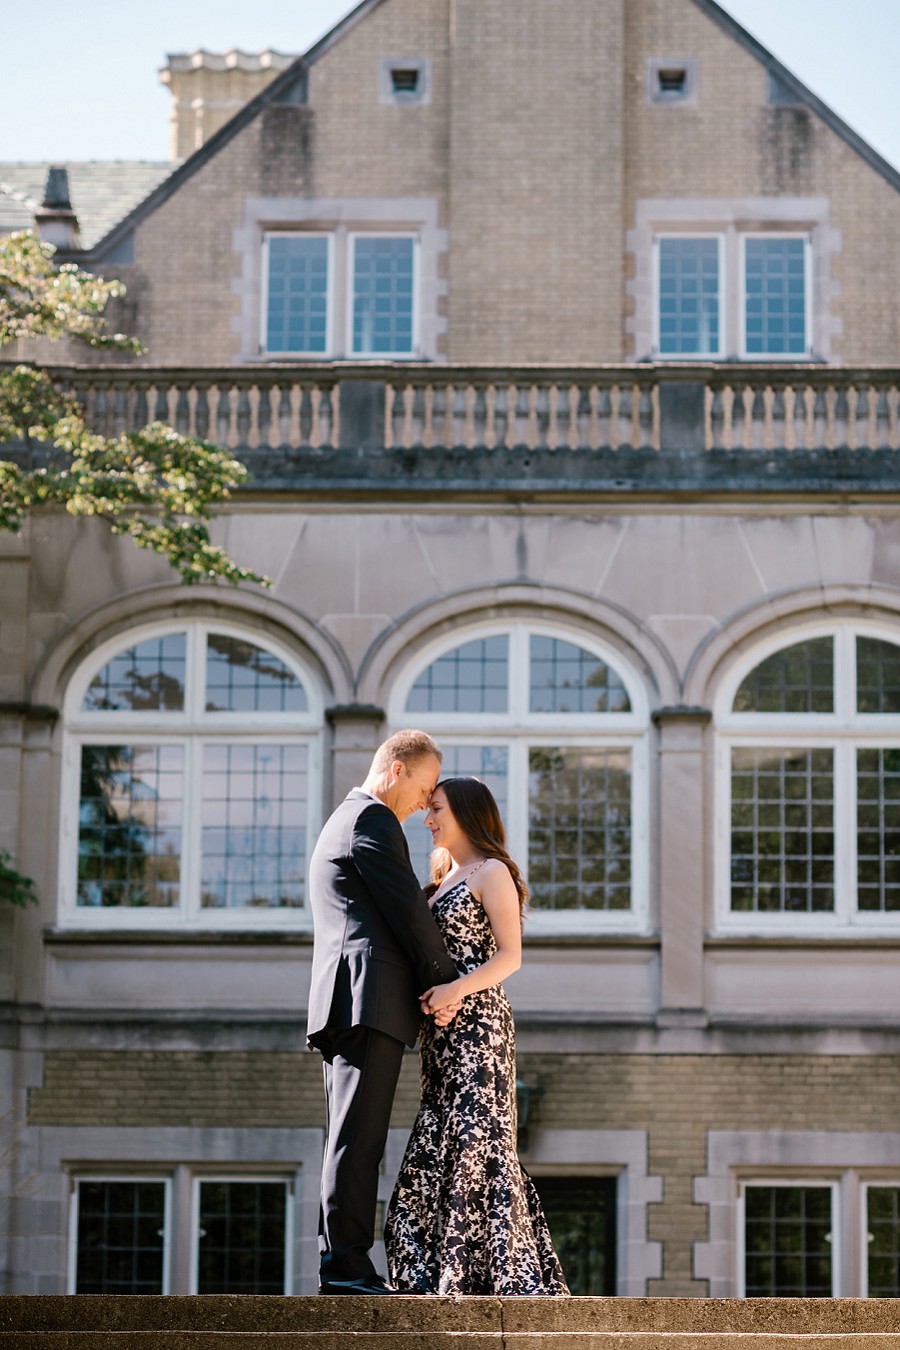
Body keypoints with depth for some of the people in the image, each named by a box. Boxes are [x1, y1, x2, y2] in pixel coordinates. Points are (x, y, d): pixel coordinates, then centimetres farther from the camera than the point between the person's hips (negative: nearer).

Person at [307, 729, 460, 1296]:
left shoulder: (340, 823, 29)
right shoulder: (372, 818, -5)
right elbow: (407, 908, -10)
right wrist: (445, 980, -2)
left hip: (344, 1007, 11)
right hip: (371, 996, -11)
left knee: (354, 1138, 7)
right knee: (359, 1136, -13)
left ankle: (339, 1266, 6)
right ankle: (348, 1264, -16)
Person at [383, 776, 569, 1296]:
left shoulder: (492, 873, -4)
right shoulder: (444, 876, 21)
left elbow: (510, 955, -13)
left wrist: (458, 989, -24)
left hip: (478, 1022, -9)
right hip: (443, 1033, 9)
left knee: (476, 1142, -12)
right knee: (438, 1148, 5)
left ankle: (506, 1274, -11)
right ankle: (447, 1276, 6)